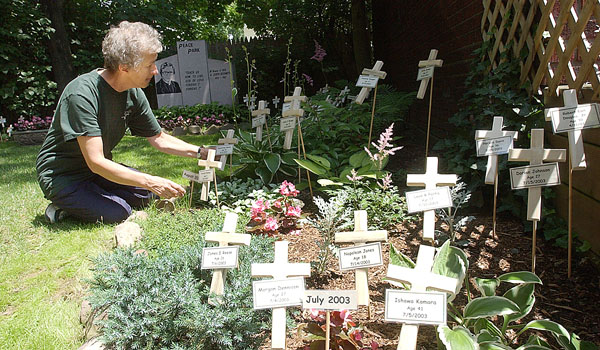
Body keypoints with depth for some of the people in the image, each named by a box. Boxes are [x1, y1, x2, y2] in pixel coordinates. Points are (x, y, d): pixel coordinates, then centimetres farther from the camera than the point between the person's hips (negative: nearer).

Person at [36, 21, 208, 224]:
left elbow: (159, 139, 6)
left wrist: (200, 152, -6)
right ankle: (63, 208, 1)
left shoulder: (133, 93, -6)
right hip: (61, 175, -7)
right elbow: (96, 162, -31)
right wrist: (151, 182, -34)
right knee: (118, 213, -20)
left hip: (97, 170, 7)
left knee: (145, 194, -4)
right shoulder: (82, 93, -29)